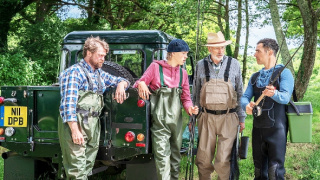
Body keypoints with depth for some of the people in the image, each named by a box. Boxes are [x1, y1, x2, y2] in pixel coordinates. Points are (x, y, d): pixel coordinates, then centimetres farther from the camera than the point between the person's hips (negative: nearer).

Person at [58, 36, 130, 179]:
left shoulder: (100, 74, 18)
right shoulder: (75, 72, -6)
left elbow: (121, 81, 30)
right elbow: (68, 103, -15)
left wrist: (121, 84, 4)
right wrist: (74, 130, -22)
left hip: (94, 124, 8)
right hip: (76, 124, -8)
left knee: (88, 166, 10)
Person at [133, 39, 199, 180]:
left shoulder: (183, 73, 13)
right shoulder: (156, 67, -2)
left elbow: (186, 97, 14)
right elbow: (139, 83, 1)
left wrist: (189, 108, -7)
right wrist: (141, 84, -23)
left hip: (176, 119, 5)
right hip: (160, 119, -5)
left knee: (175, 153, 14)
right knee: (162, 154, -11)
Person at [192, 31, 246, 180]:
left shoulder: (234, 64, 2)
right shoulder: (200, 65, 4)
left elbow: (240, 93, 9)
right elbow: (195, 94, 12)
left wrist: (241, 117, 8)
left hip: (228, 118, -1)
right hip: (207, 117, 1)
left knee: (223, 160, -4)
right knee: (203, 160, 3)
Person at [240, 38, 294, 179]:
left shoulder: (284, 73, -3)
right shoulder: (255, 77, 16)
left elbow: (285, 97, -17)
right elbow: (245, 97, 8)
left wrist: (274, 93, -40)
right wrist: (247, 106, -16)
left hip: (276, 129, -6)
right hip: (258, 129, 6)